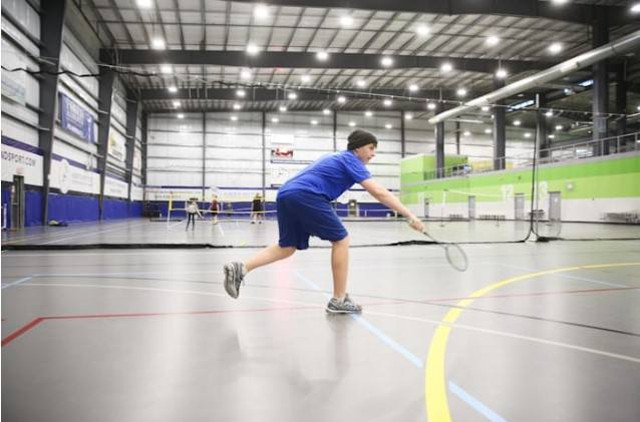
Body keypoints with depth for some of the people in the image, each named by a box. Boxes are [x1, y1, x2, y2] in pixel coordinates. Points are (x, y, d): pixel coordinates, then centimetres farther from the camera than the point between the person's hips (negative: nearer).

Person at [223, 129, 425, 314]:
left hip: (285, 193, 9)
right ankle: (339, 300, 6)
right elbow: (379, 192, -6)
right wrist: (410, 216, -6)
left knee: (287, 247, 18)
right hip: (305, 195, -9)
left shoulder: (336, 158, 30)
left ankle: (240, 268, 3)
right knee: (340, 239, 1)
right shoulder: (351, 160, 3)